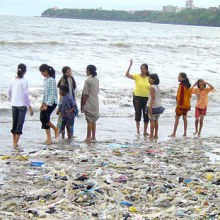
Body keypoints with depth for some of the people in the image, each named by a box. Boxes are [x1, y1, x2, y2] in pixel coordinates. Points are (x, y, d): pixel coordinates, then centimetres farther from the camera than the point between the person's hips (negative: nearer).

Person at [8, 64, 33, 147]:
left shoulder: (14, 80, 3)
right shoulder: (24, 81, -12)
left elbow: (9, 91, 12)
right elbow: (26, 94, -14)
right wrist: (30, 107, -10)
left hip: (14, 105, 5)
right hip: (22, 105, -5)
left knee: (14, 123, 14)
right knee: (20, 124, -2)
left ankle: (14, 142, 22)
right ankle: (15, 143, -6)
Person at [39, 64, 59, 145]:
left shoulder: (51, 80, -15)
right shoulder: (46, 80, 12)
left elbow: (52, 93, -18)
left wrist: (47, 105, -20)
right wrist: (43, 103, 14)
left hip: (51, 102, -9)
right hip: (46, 102, 9)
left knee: (44, 118, -15)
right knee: (43, 118, 4)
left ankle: (56, 129, 6)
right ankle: (49, 138, 8)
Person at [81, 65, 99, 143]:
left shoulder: (88, 80, -14)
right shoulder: (97, 80, 8)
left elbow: (85, 94, -15)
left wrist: (83, 104, -8)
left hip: (89, 103, -7)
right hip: (96, 103, 7)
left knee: (89, 121, -4)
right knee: (93, 121, 13)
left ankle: (88, 138, 0)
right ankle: (93, 137, 18)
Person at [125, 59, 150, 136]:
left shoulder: (149, 78, 4)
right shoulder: (137, 76, -3)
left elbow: (151, 89, 8)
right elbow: (127, 75, -16)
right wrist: (130, 65, -22)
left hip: (146, 98, 2)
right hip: (137, 97, -2)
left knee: (146, 115, 6)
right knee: (138, 113, -2)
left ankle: (145, 131, 17)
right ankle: (138, 131, 5)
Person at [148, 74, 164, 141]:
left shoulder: (152, 87, -14)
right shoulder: (157, 87, 11)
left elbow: (152, 98, -22)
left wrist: (150, 106, -26)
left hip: (154, 107, -8)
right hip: (159, 106, 8)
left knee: (152, 120, -2)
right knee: (156, 120, 14)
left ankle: (151, 136, -2)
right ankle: (156, 135, 18)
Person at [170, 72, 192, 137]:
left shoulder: (182, 85, -16)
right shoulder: (187, 85, 9)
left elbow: (180, 95, -19)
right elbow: (189, 94, 15)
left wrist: (179, 103, -16)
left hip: (181, 104, -8)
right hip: (187, 104, 8)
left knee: (177, 118, -5)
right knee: (185, 118, 13)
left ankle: (174, 133, -7)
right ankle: (185, 133, 15)